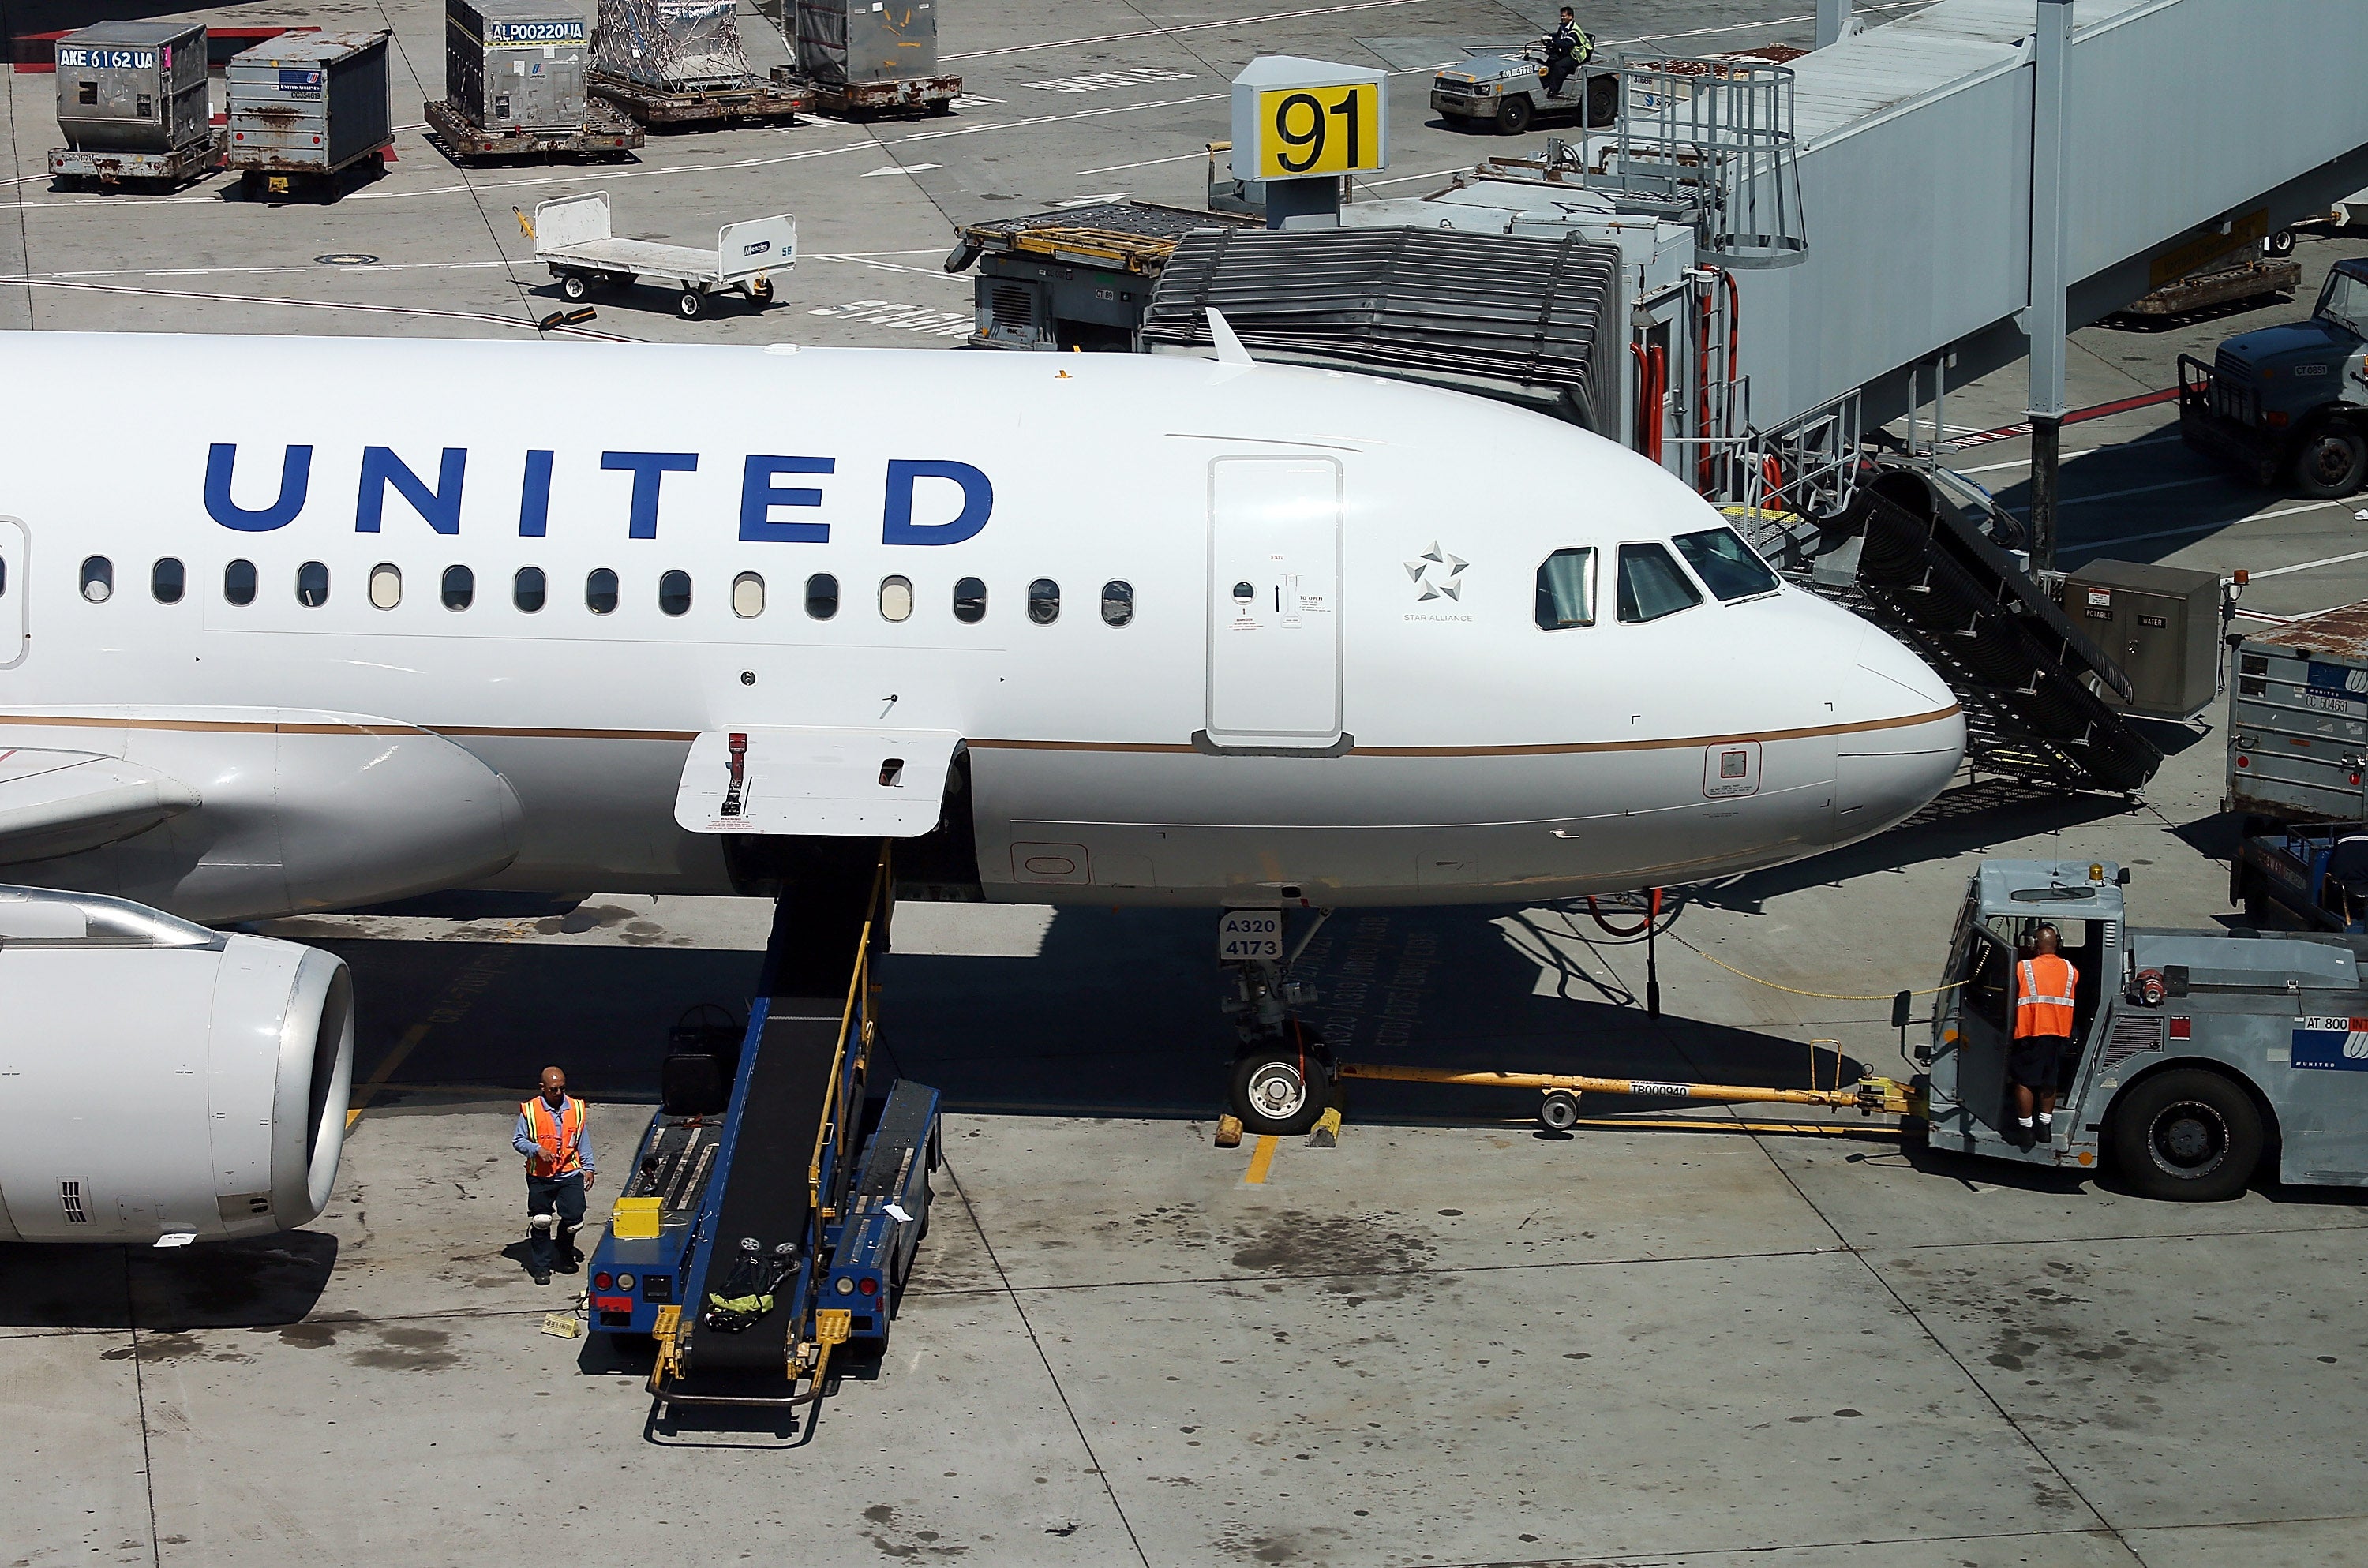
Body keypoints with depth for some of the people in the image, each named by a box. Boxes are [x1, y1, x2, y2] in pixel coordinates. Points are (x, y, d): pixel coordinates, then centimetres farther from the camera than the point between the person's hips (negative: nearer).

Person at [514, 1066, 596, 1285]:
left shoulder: (576, 1108, 4)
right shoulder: (530, 1110, -5)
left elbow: (583, 1141, 12)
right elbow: (518, 1140, 0)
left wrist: (588, 1168, 9)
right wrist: (537, 1150, -17)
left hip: (571, 1174, 2)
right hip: (541, 1177, -2)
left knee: (573, 1218, -4)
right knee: (541, 1222, 2)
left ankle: (564, 1256, 24)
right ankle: (541, 1267, 15)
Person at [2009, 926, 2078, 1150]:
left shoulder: (2023, 969, -10)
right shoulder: (2070, 970, 1)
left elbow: (2012, 1000, -5)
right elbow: (2074, 1000, 9)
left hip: (2030, 1033, -4)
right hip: (2060, 1034, 4)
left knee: (2024, 1082, 5)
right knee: (2049, 1082, 16)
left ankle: (2025, 1129, 5)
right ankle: (2045, 1127, 20)